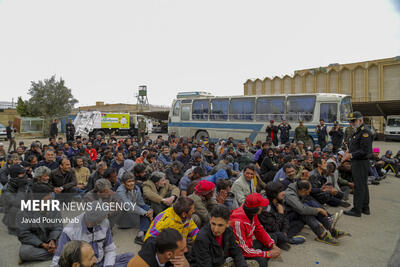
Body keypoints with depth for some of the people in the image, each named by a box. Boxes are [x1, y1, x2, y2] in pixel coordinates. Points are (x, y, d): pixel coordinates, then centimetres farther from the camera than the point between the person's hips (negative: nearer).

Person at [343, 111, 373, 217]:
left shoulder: (365, 132, -15)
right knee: (363, 186, 16)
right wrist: (349, 152, 9)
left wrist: (352, 155, -20)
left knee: (359, 187, -6)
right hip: (357, 162, 10)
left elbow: (365, 150, -21)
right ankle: (365, 208, 25)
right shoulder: (358, 132, 17)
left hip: (361, 163, -10)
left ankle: (357, 210, 0)